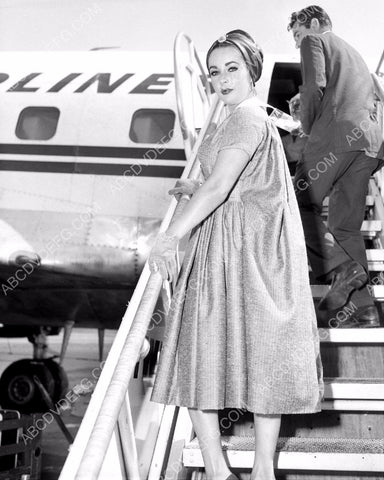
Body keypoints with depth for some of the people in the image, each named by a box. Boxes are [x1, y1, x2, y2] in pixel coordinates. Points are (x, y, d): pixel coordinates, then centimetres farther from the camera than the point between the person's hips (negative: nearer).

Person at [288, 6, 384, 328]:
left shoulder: (315, 41, 11)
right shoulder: (354, 54, 35)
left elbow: (315, 85, -8)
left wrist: (308, 128, 3)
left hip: (337, 130, -8)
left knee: (299, 205, -6)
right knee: (346, 226, 6)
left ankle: (342, 268, -21)